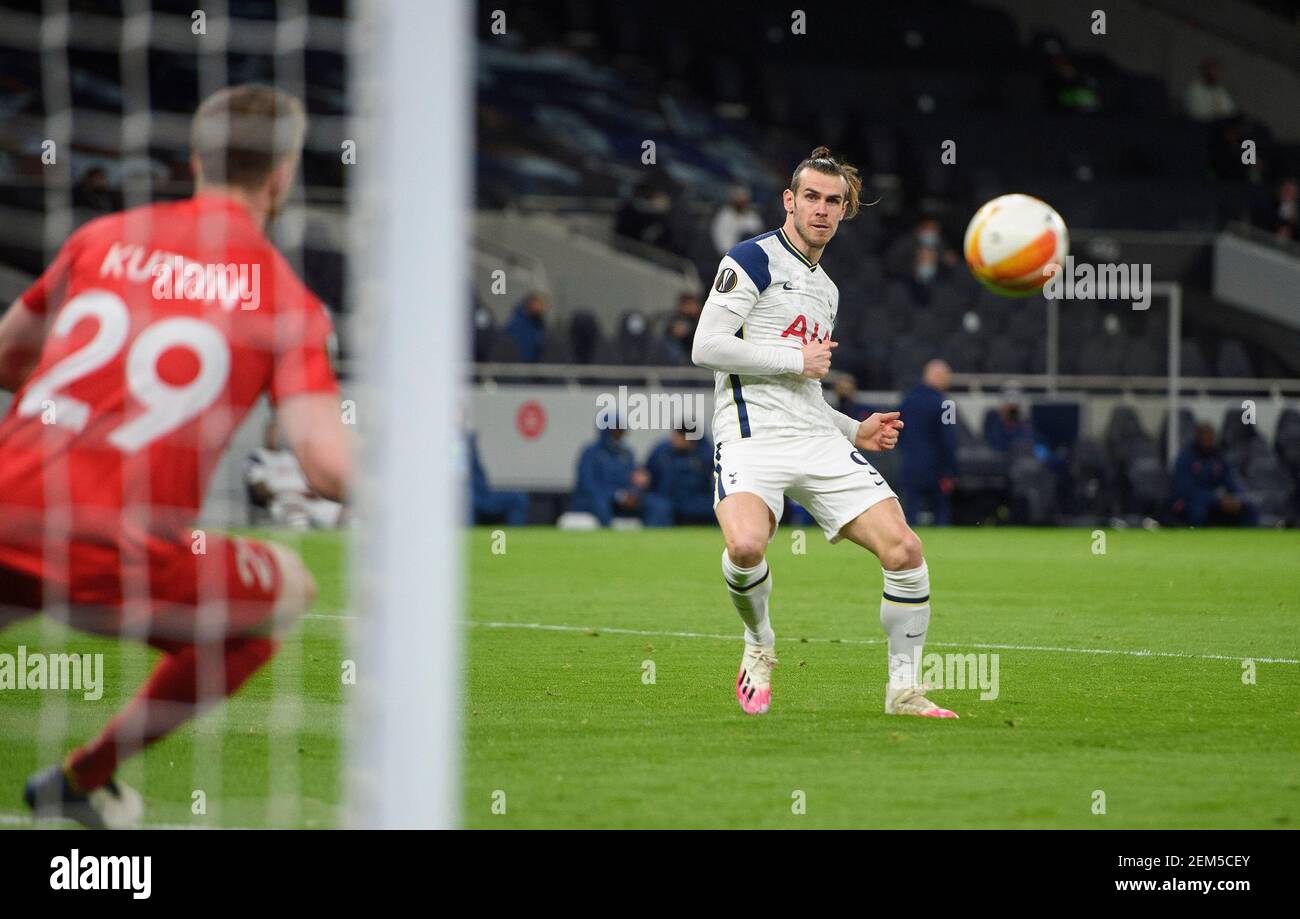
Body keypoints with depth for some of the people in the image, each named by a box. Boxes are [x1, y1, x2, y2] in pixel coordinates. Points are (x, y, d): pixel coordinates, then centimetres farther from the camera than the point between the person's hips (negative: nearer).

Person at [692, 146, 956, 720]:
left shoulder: (826, 290, 25)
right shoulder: (754, 259, 0)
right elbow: (707, 347, -12)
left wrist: (856, 432, 15)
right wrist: (799, 360, -7)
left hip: (817, 439, 7)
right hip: (752, 437, -7)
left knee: (904, 548, -10)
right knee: (746, 545, -34)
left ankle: (904, 690, 5)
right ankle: (758, 646, -3)